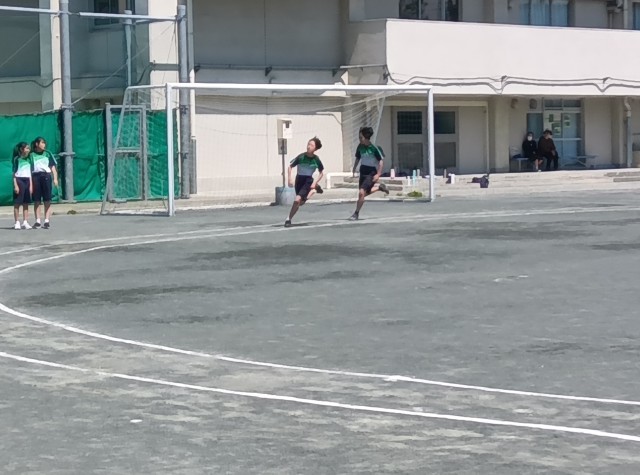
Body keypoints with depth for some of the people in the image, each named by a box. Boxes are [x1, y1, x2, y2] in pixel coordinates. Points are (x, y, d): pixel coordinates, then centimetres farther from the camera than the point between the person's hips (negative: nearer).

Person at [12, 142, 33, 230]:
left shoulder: (29, 159, 13)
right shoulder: (17, 159, -3)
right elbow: (14, 172, -7)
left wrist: (31, 185, 11)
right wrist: (15, 185, -14)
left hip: (27, 180, 6)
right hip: (19, 180, -5)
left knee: (26, 203, 4)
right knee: (17, 203, -4)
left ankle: (25, 222, 6)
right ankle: (17, 223, -3)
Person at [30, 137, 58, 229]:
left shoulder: (47, 153, 12)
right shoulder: (32, 155, 6)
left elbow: (53, 166, 11)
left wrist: (55, 178, 2)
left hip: (46, 176, 1)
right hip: (35, 176, -1)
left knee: (47, 200, -2)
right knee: (36, 200, 1)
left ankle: (47, 221, 0)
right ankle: (38, 221, 4)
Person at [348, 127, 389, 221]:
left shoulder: (374, 148, -17)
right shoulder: (360, 147, 0)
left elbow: (381, 160, -13)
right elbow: (357, 158, 16)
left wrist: (378, 174, -17)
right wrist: (354, 170, 13)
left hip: (372, 172, -7)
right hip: (363, 171, 7)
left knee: (361, 192, -16)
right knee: (364, 193, 12)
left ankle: (356, 213, -5)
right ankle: (379, 186, 36)